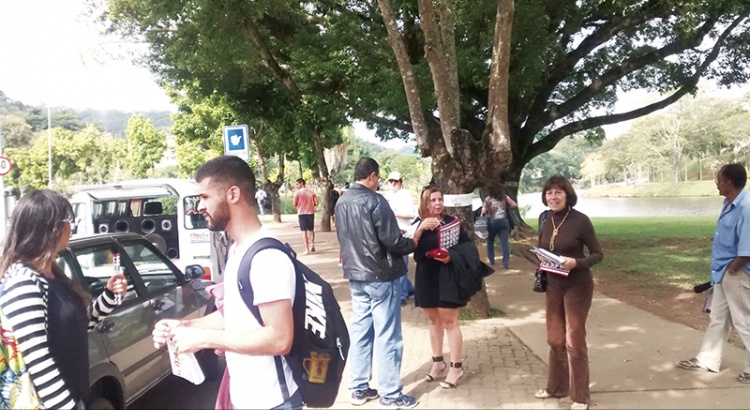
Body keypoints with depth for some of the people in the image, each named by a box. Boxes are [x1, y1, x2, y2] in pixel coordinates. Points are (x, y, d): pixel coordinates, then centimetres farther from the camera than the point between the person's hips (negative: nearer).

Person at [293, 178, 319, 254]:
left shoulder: (297, 192, -6)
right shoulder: (311, 192, 4)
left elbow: (295, 204, -6)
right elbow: (316, 203, 0)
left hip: (302, 213, -3)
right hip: (311, 213, 3)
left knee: (304, 231, 1)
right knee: (311, 230, 20)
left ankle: (307, 249, -3)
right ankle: (312, 244, 9)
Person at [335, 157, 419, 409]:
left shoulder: (341, 203, 6)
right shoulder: (375, 201, -18)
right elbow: (393, 242, -19)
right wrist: (414, 244, -1)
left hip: (355, 276, 8)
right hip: (381, 277, -7)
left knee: (359, 332, 14)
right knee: (387, 336, 2)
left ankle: (358, 389, 23)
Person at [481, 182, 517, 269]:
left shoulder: (487, 199, -2)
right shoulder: (504, 197, 6)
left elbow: (484, 211, -8)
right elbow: (514, 205, 7)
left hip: (492, 222, -1)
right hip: (504, 220, 2)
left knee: (490, 241, 20)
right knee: (504, 242, -2)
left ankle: (491, 261, 25)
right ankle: (505, 263, -11)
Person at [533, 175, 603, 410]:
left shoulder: (580, 220, -15)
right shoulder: (545, 220, 1)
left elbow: (598, 254, -11)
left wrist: (576, 263, -28)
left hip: (577, 287, -5)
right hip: (553, 286, 5)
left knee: (574, 341, 2)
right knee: (555, 339, 15)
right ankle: (557, 387, 32)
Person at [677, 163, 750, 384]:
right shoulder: (729, 204, 7)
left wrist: (731, 269, -14)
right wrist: (722, 269, 11)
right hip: (722, 273, 10)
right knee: (718, 318, 18)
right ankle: (707, 360, 29)